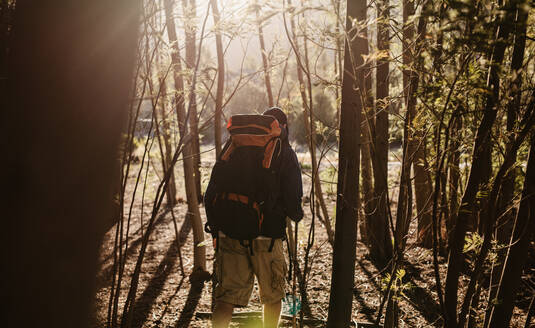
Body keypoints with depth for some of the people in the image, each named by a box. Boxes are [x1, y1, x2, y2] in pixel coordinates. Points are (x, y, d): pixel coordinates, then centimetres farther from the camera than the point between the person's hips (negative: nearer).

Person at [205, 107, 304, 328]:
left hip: (229, 234, 3)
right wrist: (296, 215, 15)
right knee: (272, 297, 17)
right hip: (266, 236, -3)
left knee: (226, 297, 4)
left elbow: (210, 195, 8)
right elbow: (292, 200, -8)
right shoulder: (284, 152, -1)